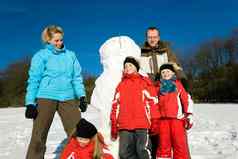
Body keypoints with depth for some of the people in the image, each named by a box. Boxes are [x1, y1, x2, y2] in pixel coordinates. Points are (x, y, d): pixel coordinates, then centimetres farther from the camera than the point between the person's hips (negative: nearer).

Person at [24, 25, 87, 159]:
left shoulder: (71, 55, 13)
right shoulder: (41, 56, 4)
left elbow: (77, 78, 11)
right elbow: (33, 80, 0)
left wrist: (82, 96, 0)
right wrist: (30, 103, -8)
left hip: (68, 99, 3)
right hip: (46, 98, -2)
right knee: (39, 135, 0)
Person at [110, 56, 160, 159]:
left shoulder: (145, 82, 9)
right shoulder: (121, 85, 19)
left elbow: (153, 102, 2)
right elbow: (115, 105, 16)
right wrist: (114, 126, 12)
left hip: (142, 125, -3)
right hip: (124, 126, 4)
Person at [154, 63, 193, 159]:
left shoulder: (178, 84, 12)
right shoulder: (159, 86, 18)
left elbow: (187, 100, 7)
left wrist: (189, 115, -1)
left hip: (177, 118, -2)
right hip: (163, 119, 2)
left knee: (180, 144, -4)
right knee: (163, 145, 5)